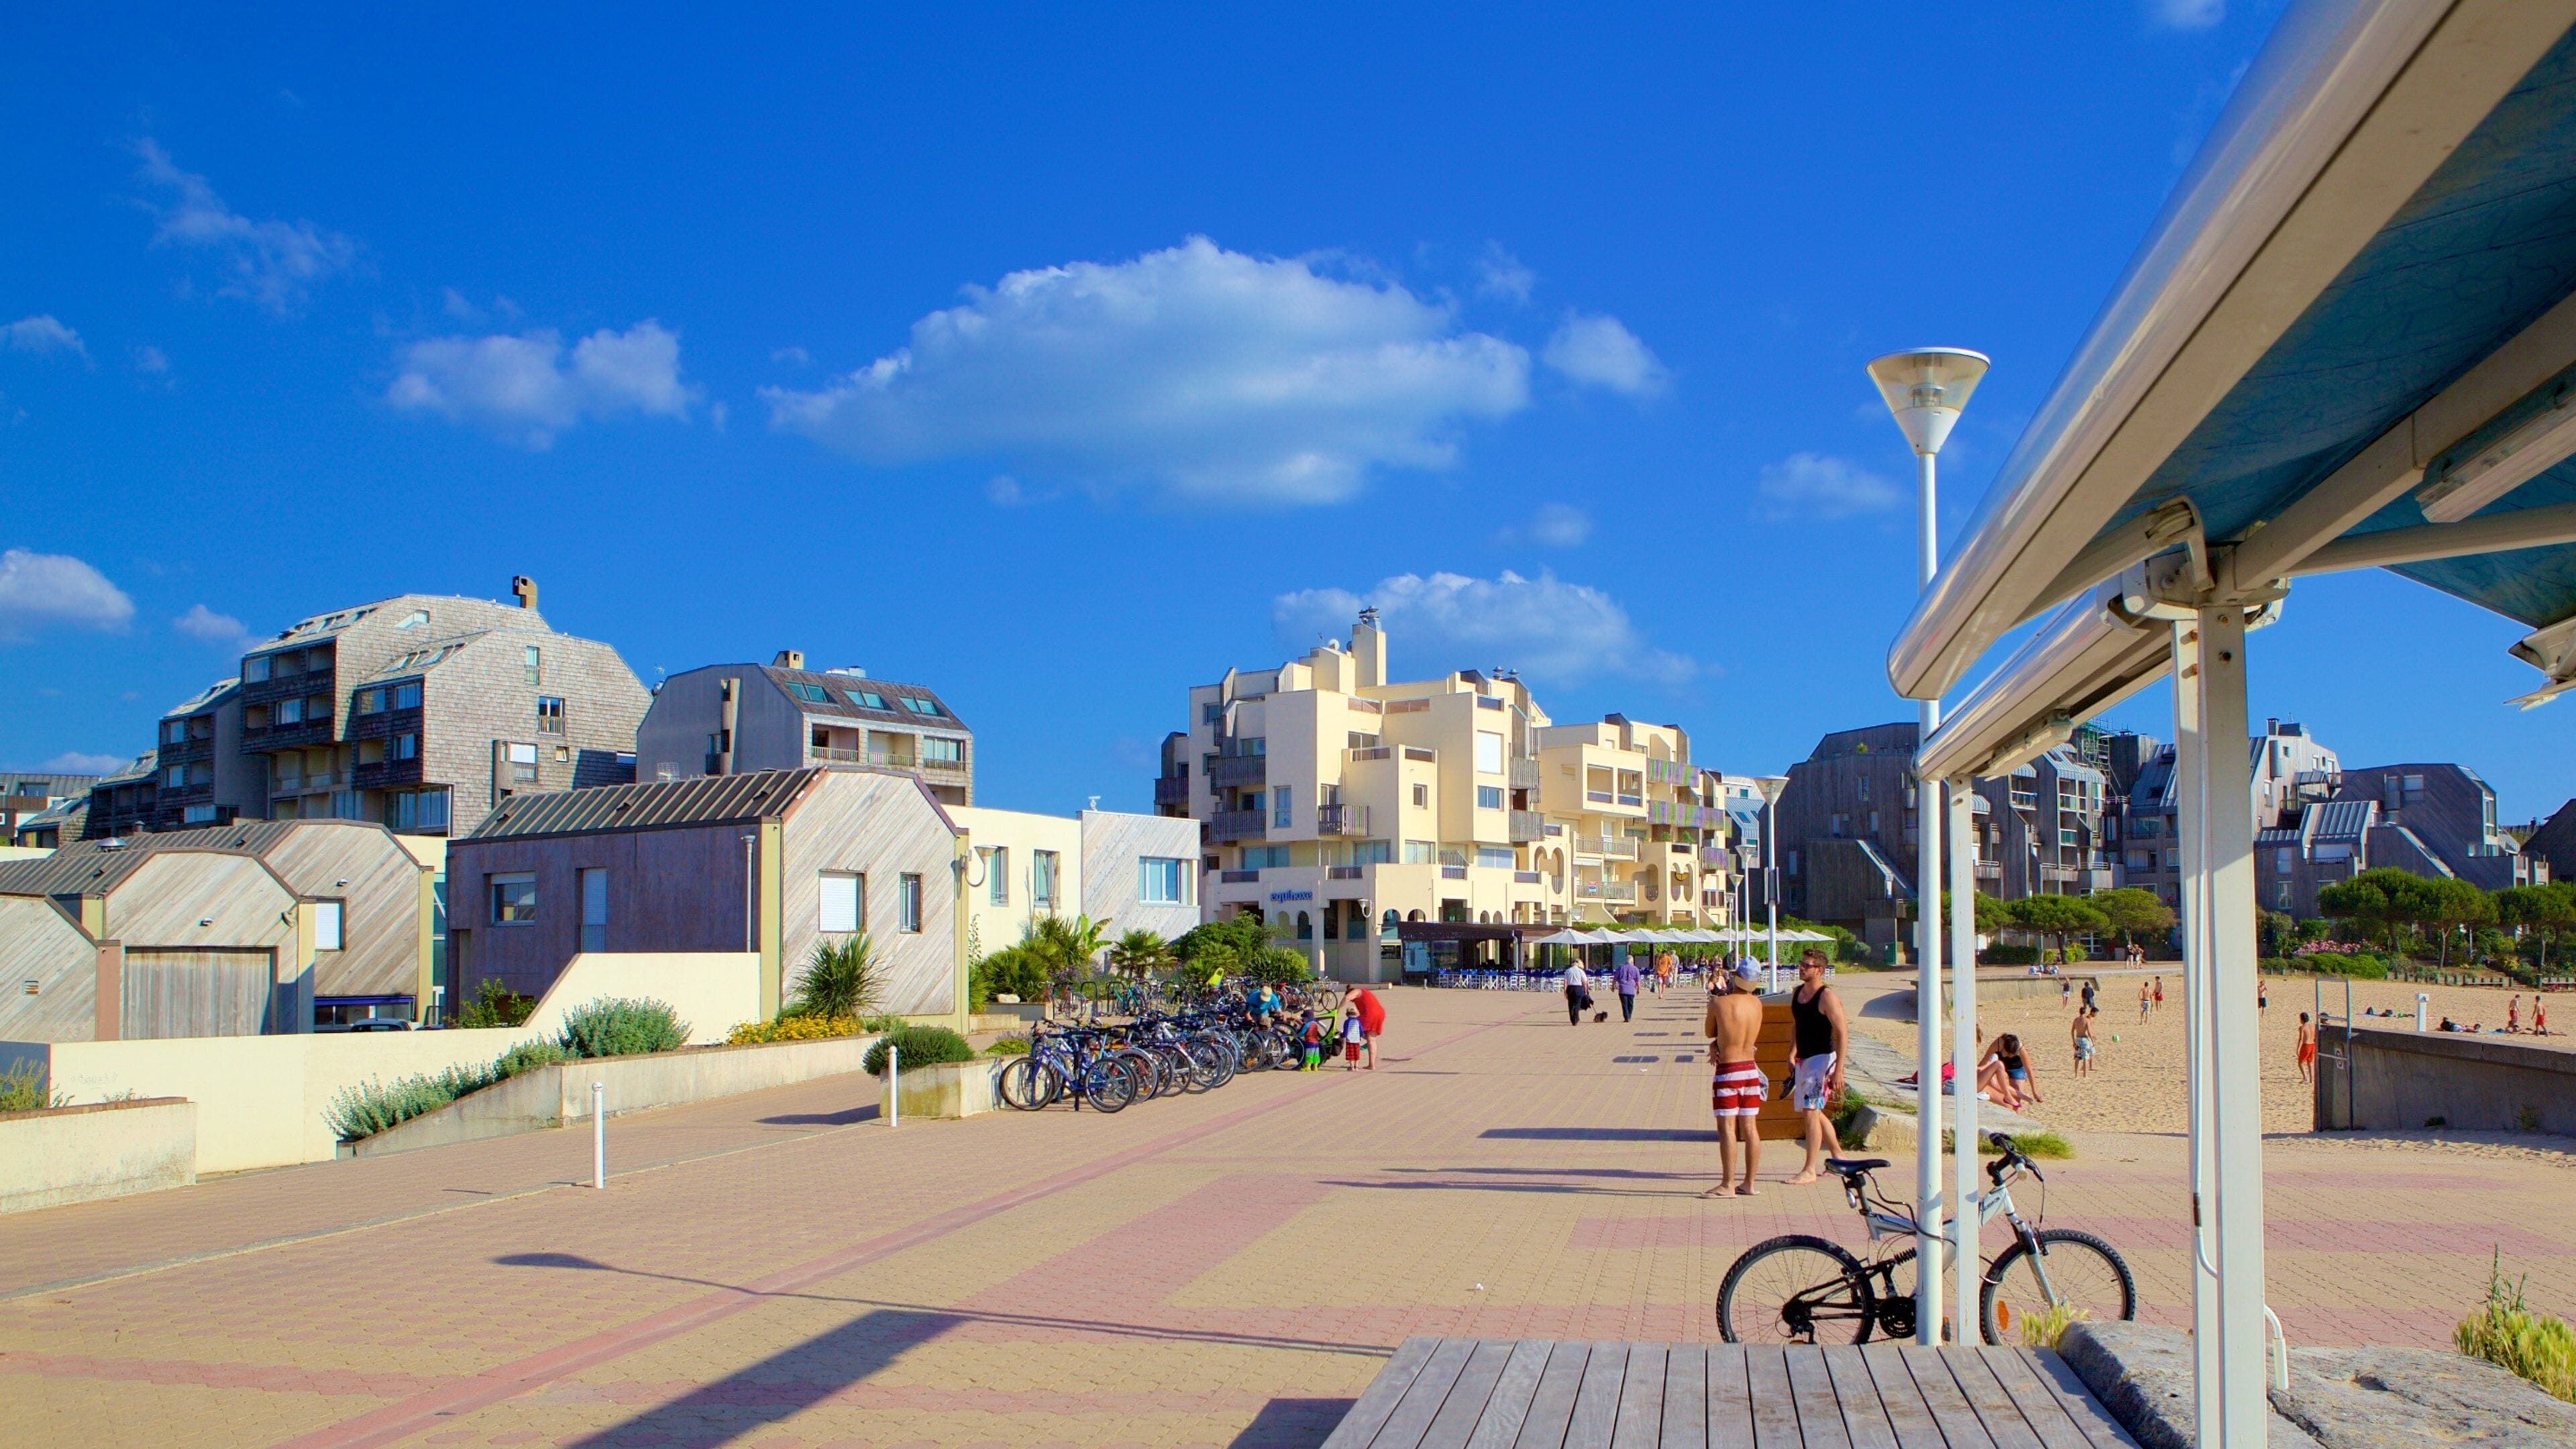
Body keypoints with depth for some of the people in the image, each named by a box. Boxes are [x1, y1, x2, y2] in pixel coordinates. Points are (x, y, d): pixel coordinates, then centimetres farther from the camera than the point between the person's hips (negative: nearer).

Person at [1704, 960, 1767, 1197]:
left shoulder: (1719, 1003, -15)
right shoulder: (1757, 1004, 2)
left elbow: (1708, 1032, 2)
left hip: (1727, 1072, -6)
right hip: (1751, 1069, 6)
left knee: (1727, 1128, -3)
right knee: (1749, 1128, 9)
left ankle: (1727, 1184, -3)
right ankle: (1749, 1184, 14)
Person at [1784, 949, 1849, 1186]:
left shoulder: (1827, 997, -15)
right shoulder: (1797, 993, 10)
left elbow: (1843, 1033, -18)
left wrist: (1838, 1070, -23)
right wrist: (1792, 1053, 15)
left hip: (1822, 1059, -9)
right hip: (1803, 1060, 9)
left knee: (1811, 1111, -11)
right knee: (1810, 1111, 15)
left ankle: (1810, 1170, -7)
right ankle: (1839, 1157, 30)